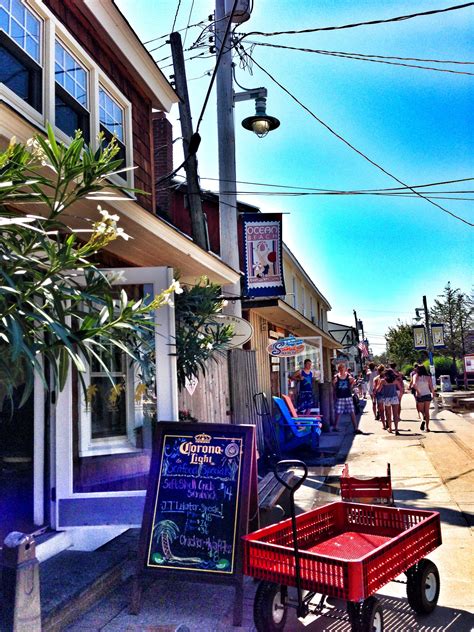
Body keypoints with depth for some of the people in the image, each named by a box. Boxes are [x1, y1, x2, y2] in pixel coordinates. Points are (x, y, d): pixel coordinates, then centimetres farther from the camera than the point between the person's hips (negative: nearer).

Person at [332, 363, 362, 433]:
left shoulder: (349, 376, -1)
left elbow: (350, 387, 8)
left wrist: (352, 382, -2)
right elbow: (334, 388, 7)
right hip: (339, 397, -1)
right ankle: (335, 427, 20)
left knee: (352, 412, 0)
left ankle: (355, 428, 5)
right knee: (338, 413, 3)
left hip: (348, 396, 1)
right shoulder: (336, 377, -2)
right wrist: (334, 383, -4)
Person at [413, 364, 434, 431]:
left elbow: (414, 385, -21)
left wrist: (418, 391, -9)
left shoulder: (416, 376, -4)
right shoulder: (428, 377, -1)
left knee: (421, 410, 18)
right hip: (428, 395, 1)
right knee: (427, 411, 11)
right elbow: (431, 387, -4)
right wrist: (433, 394, 11)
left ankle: (424, 419, -14)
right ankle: (427, 427, 6)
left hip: (420, 396, -1)